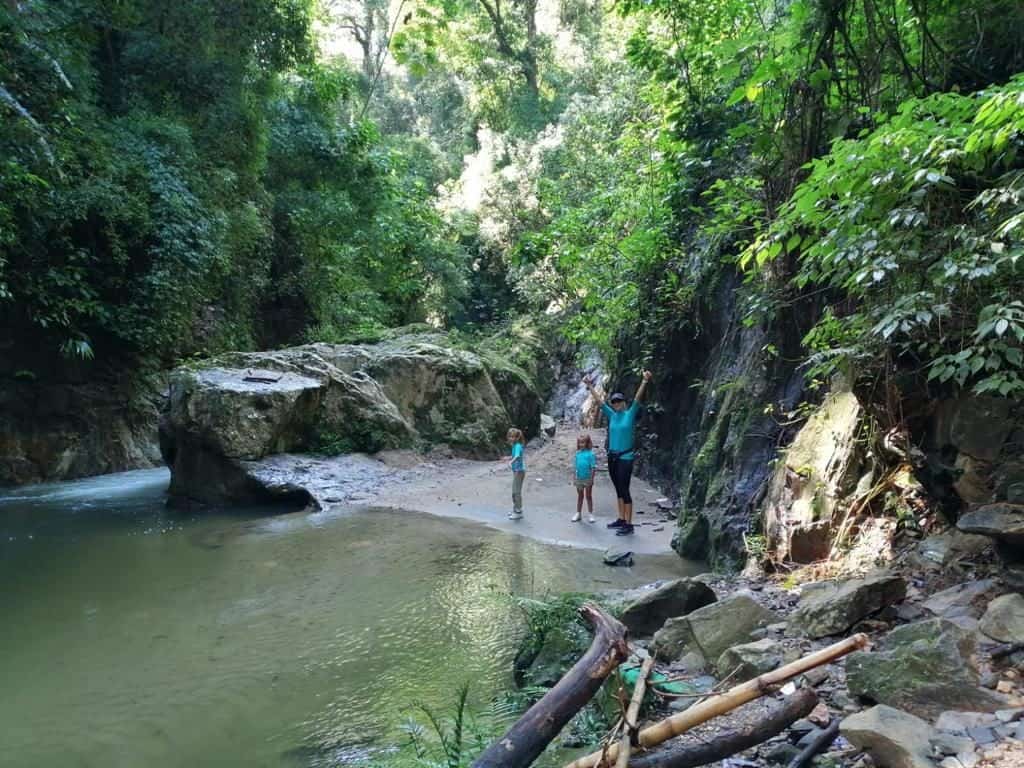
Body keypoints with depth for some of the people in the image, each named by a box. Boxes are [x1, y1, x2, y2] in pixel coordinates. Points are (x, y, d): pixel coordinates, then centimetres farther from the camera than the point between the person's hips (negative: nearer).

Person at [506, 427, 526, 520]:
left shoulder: (518, 446, -20)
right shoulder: (515, 445, 9)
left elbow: (517, 456, -38)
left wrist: (511, 462, -53)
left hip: (519, 471, -10)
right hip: (516, 470, 10)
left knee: (517, 492, -8)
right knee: (515, 491, 18)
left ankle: (518, 512, -4)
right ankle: (515, 510, 29)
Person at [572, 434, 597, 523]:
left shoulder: (590, 454, -12)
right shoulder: (578, 453, 1)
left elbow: (593, 468, -12)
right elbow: (575, 467, 7)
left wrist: (592, 479, -14)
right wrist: (574, 477, 7)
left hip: (587, 479, -4)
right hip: (579, 479, 4)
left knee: (588, 496, 9)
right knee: (580, 496, 16)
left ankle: (590, 514, 18)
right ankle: (578, 513, 25)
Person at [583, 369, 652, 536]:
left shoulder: (630, 414, -5)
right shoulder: (612, 415, 8)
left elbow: (638, 398, -18)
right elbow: (599, 400, 15)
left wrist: (645, 382, -30)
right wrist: (590, 386, 18)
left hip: (625, 458, -6)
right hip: (612, 457, 6)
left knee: (624, 491, -6)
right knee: (618, 490, 13)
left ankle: (628, 524, -1)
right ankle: (621, 519, 23)